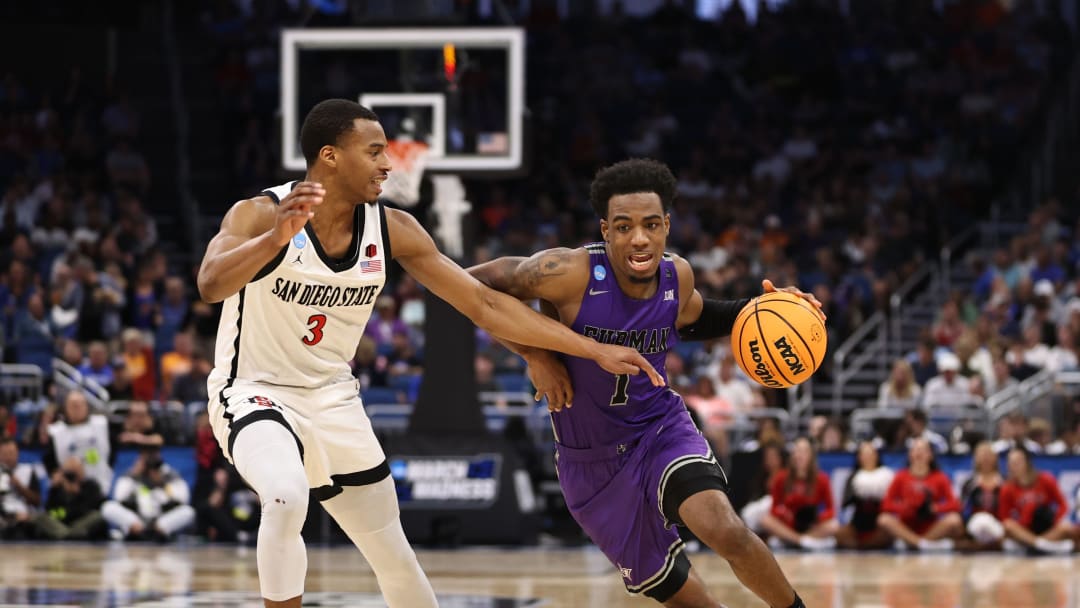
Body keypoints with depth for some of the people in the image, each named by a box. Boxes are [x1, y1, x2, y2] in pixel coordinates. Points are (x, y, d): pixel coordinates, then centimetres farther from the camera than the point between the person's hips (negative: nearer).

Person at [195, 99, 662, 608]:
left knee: (394, 556, 10)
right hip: (254, 393, -5)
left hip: (332, 399, 5)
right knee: (287, 496, -35)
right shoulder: (259, 215, -21)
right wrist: (279, 236, -58)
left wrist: (594, 350, -7)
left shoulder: (392, 230, -8)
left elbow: (484, 305, -3)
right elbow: (211, 285, -40)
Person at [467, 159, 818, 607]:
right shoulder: (570, 274, -25)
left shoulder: (677, 276, -10)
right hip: (591, 460, -1)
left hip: (661, 429, 1)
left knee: (725, 529, -28)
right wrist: (535, 354, -22)